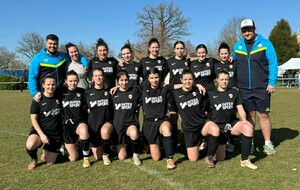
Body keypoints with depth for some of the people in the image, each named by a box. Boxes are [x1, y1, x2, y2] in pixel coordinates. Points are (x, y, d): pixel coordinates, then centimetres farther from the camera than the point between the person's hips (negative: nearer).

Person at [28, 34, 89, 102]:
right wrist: (35, 92, -15)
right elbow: (32, 77, -3)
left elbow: (77, 56, 26)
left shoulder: (63, 56, 11)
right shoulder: (38, 58, 0)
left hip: (60, 94, 4)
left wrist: (85, 64, 7)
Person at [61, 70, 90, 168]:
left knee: (84, 131, -41)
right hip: (67, 124, 1)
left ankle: (86, 158, -21)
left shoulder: (82, 92, 2)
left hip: (80, 121, -1)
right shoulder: (62, 92, 1)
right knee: (73, 158, 0)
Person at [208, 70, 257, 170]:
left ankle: (245, 160, -22)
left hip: (232, 123, 2)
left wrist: (244, 119, -16)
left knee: (248, 128, -33)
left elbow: (240, 108, 2)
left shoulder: (234, 92, 9)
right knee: (220, 158, -7)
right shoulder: (210, 94, 3)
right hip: (218, 125, -2)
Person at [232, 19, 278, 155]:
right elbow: (234, 65, 18)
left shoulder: (265, 44, -2)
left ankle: (268, 143, 12)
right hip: (244, 88, 3)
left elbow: (273, 63, -4)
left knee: (263, 115, 1)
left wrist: (272, 82, -11)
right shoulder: (237, 46, 8)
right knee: (249, 115, 8)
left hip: (262, 87, -3)